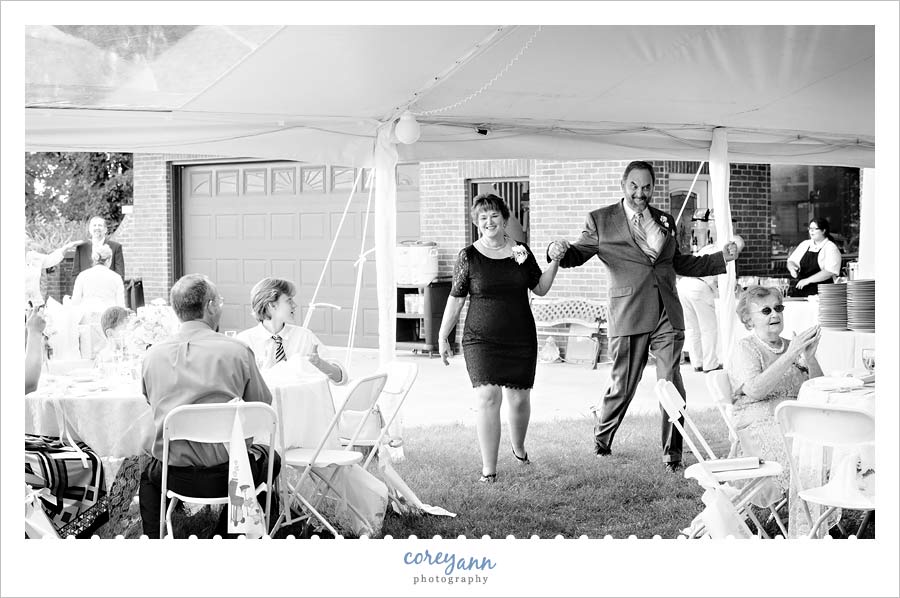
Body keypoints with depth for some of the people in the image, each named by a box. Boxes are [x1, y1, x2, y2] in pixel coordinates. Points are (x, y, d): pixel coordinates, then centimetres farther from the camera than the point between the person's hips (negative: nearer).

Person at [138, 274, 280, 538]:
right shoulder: (237, 351, -12)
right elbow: (263, 406, -2)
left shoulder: (153, 354, -3)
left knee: (149, 471, 39)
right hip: (224, 476, -2)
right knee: (269, 457, 31)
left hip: (172, 476, 3)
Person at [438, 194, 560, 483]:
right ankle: (488, 469, -8)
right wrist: (443, 336, 3)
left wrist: (555, 263, -2)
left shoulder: (521, 252, 6)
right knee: (488, 397, -14)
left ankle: (518, 448, 37)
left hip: (521, 339, 2)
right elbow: (456, 298, 3)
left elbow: (540, 289, 11)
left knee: (519, 399, 6)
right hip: (481, 340, -2)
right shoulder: (468, 256, -1)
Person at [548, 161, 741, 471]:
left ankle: (672, 453, 11)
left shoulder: (666, 221, 16)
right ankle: (601, 436, 32)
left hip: (668, 316, 3)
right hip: (628, 317, -3)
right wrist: (559, 251, -18)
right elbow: (577, 253, 5)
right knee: (622, 386, 5)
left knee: (672, 385, -1)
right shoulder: (600, 221, 4)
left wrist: (722, 258, 18)